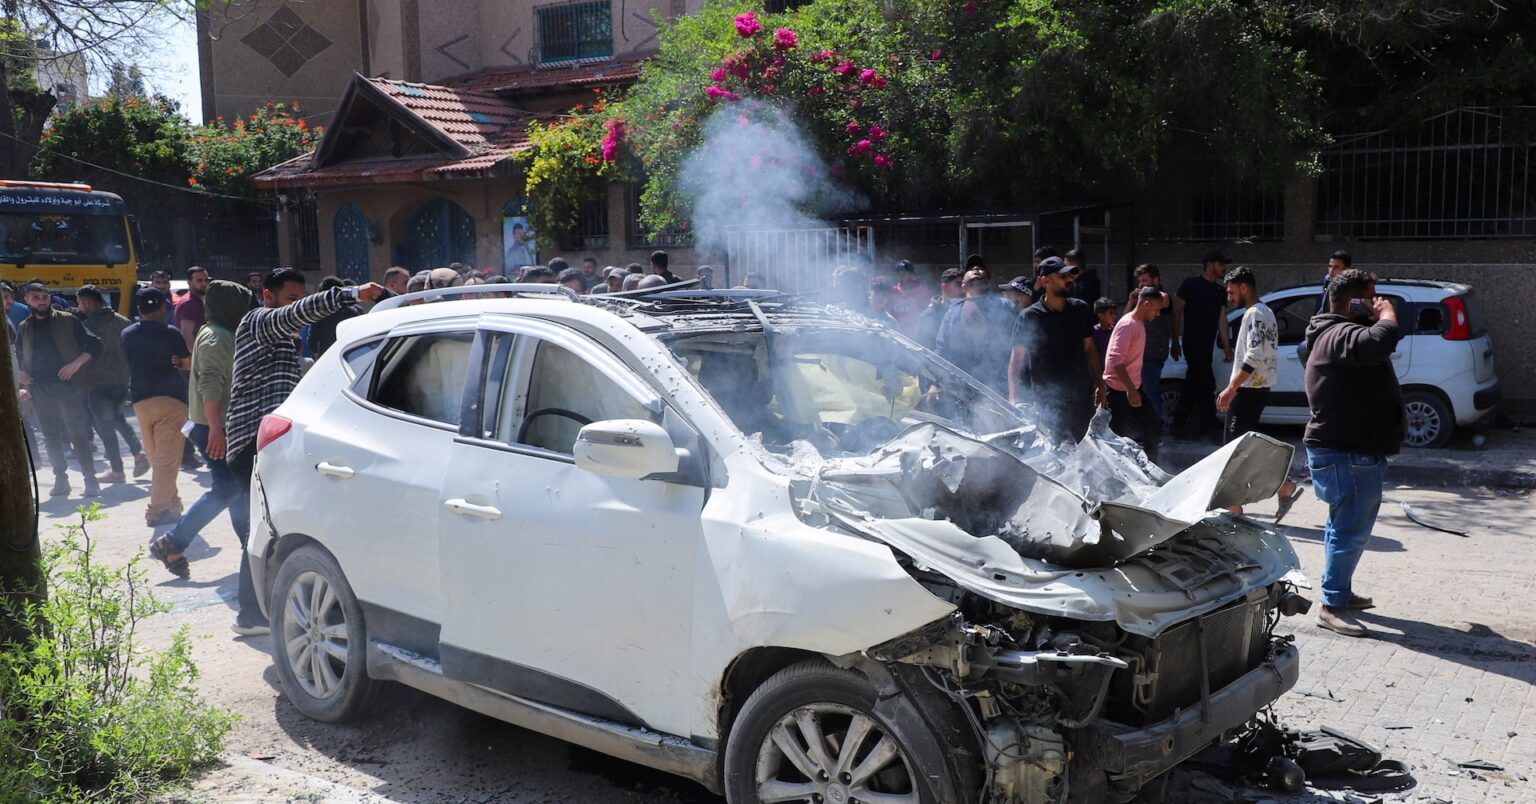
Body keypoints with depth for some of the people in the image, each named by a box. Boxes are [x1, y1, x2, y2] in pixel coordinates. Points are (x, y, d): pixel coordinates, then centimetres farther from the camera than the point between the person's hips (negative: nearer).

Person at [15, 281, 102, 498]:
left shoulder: (67, 321, 2)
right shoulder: (24, 329, 13)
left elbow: (94, 344, 0)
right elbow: (20, 358, 24)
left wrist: (77, 363, -13)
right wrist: (22, 373, 4)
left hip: (66, 385, -4)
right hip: (39, 390, 4)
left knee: (78, 435, -8)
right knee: (50, 437, 7)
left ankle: (90, 480, -3)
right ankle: (60, 479, 15)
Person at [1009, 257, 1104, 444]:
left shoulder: (1081, 310, 6)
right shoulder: (1030, 317, -6)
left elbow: (1089, 349, 16)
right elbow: (1016, 360, -4)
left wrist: (1099, 385, 12)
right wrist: (1013, 399, -10)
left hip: (1081, 395, 4)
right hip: (1047, 401, -4)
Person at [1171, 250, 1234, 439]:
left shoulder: (1220, 291, 15)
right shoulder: (1191, 284, -4)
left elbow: (1221, 319, 13)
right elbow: (1177, 312, -4)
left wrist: (1226, 346, 6)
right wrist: (1175, 341, -7)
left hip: (1208, 346, 7)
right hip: (1192, 343, -7)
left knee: (1194, 384, 10)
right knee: (1206, 385, -9)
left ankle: (1180, 425, 17)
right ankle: (1206, 424, -2)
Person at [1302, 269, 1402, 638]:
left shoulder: (1337, 333, 15)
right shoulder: (1341, 335, -22)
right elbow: (1382, 340, -40)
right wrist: (1386, 313, -24)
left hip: (1349, 451, 12)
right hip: (1348, 455, -12)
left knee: (1345, 527, 21)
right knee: (1351, 531, -7)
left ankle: (1341, 592, 34)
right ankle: (1332, 606, -2)